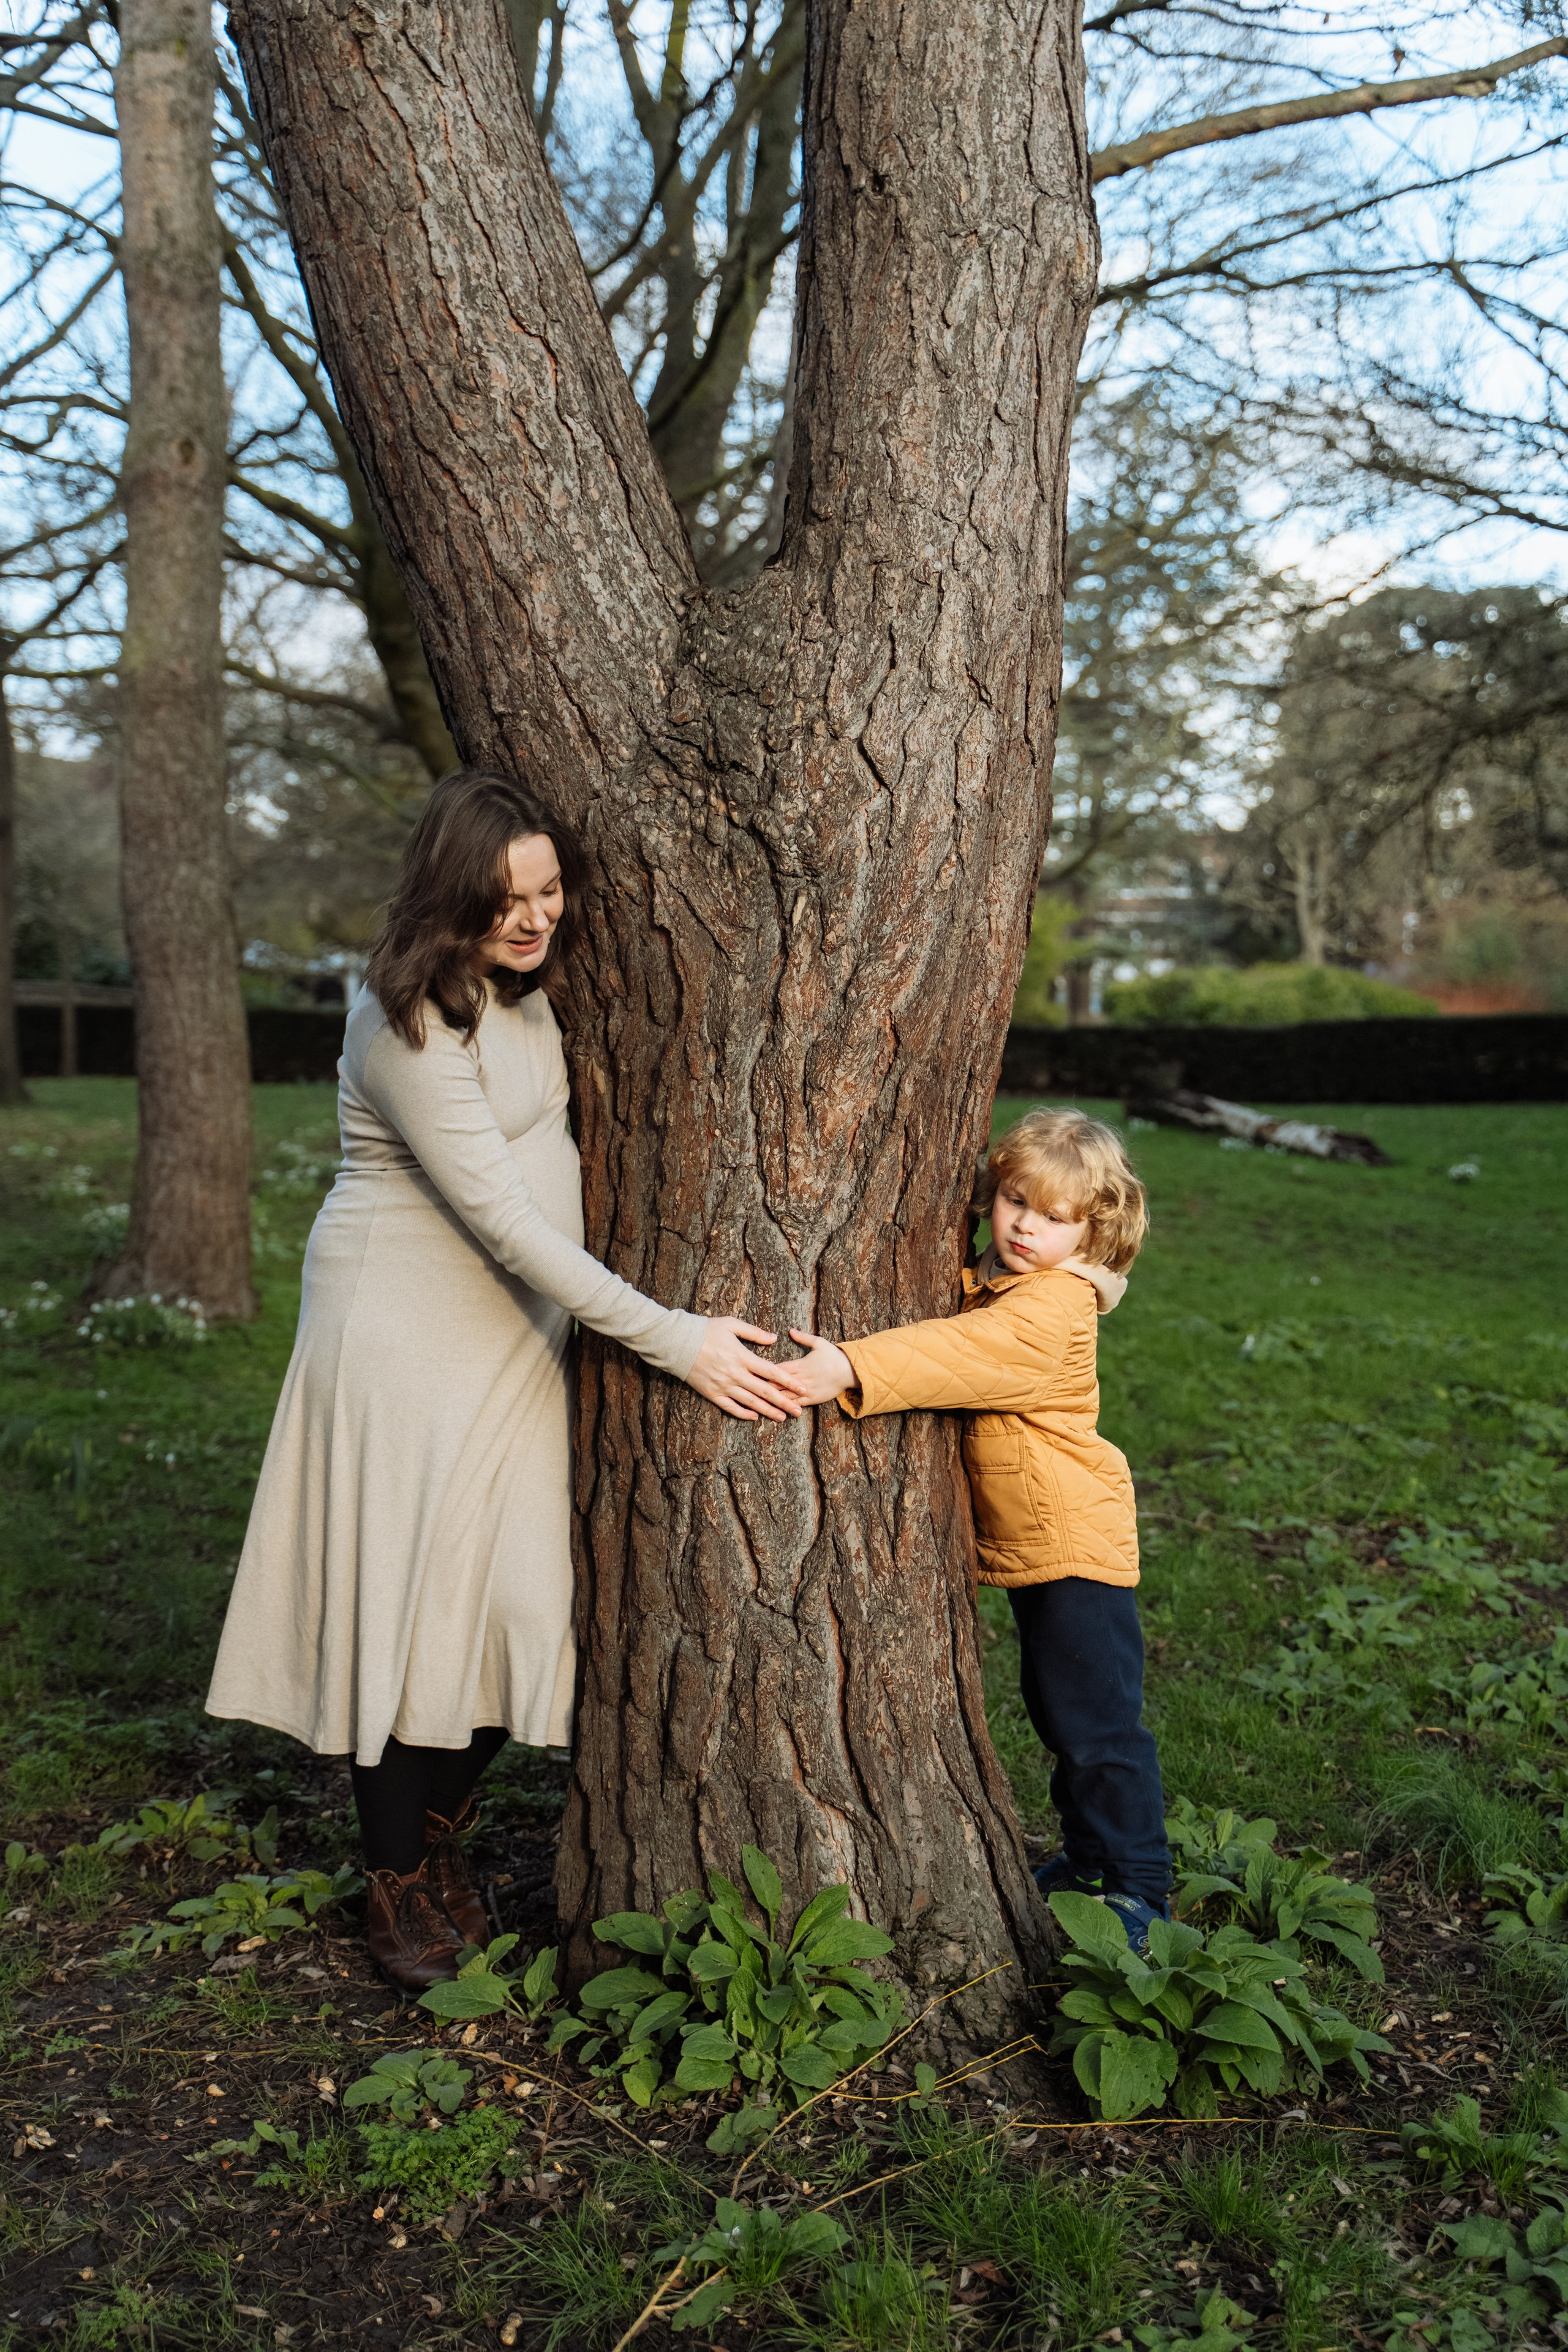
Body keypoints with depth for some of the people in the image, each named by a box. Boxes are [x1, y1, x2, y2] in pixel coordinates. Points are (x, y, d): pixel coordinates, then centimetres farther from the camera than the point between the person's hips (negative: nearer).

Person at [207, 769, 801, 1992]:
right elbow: (501, 1217, -25)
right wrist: (672, 1338, -25)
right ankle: (399, 1891, 18)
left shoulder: (522, 985, 5)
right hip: (409, 1329, -7)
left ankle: (443, 1846, 27)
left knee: (510, 1592, 8)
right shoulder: (409, 1021, -21)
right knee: (409, 1589, 0)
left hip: (517, 1327, 8)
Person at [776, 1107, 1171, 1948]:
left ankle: (1139, 1886, 11)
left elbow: (963, 1354, -38)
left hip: (1077, 1541, -10)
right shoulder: (986, 1282, 6)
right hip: (1025, 1544, 10)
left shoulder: (1055, 1304, -24)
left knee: (1099, 1721, -2)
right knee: (1057, 1711, 21)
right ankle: (1089, 1856, 37)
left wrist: (850, 1368, -49)